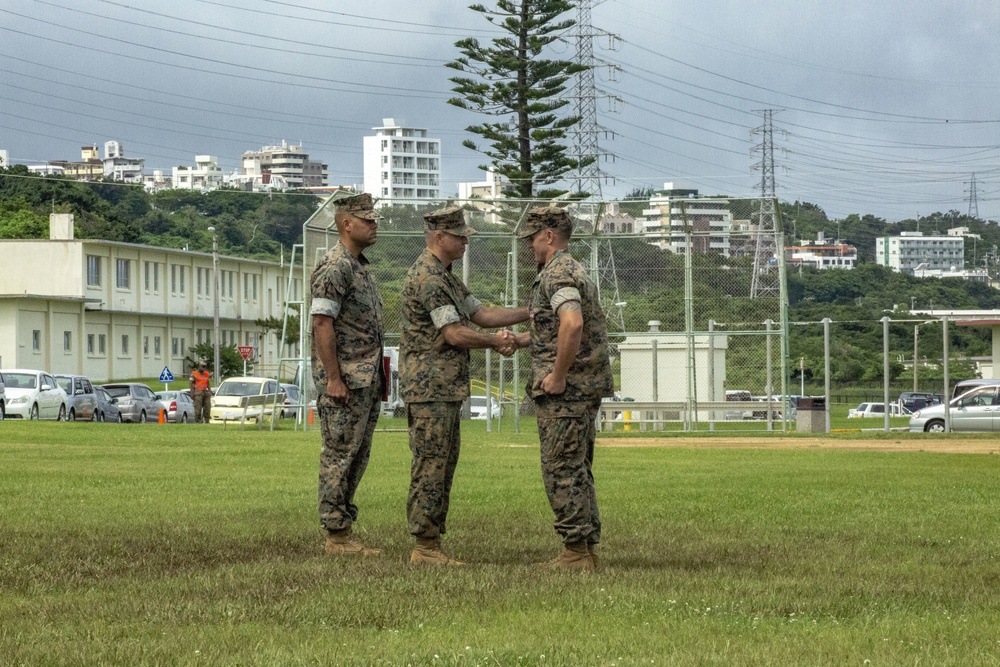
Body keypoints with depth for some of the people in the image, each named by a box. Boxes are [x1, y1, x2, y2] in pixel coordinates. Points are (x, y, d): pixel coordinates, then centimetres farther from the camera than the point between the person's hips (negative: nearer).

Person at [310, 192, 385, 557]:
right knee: (339, 455, -6)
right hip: (344, 382, -10)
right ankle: (336, 536, -3)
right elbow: (322, 324, -19)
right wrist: (333, 379, -22)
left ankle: (345, 531, 16)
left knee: (358, 457, 11)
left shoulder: (361, 266, 18)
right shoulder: (333, 268, -13)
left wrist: (378, 375, 20)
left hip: (367, 382, 10)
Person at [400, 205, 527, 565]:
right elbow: (455, 334, -19)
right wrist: (496, 342, -5)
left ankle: (431, 545, 13)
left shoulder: (445, 276, 19)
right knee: (430, 467, -8)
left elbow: (482, 313, 18)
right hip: (429, 387, -11)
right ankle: (425, 546, -7)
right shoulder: (427, 276, -16)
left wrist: (532, 312, 10)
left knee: (442, 467, 11)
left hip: (447, 388, 11)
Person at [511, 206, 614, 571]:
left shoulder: (556, 274, -14)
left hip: (564, 390, -10)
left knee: (561, 469, -6)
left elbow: (572, 324, -30)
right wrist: (520, 339, 28)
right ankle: (586, 550, 16)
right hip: (587, 388, 10)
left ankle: (576, 551, -6)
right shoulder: (576, 270, 20)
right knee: (577, 470, 13)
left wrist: (557, 375, -24)